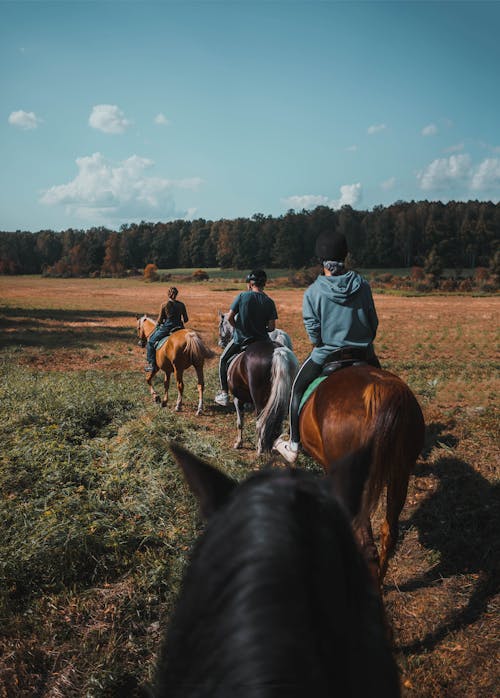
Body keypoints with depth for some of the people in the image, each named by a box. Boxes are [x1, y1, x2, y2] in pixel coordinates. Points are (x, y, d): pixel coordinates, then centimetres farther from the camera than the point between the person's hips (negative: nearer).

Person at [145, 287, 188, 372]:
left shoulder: (164, 305, -7)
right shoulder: (181, 305, 3)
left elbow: (159, 320, -5)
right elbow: (186, 319, 7)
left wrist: (157, 324, 16)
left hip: (166, 327, -4)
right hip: (179, 328, 4)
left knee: (151, 341, 10)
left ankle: (152, 364, 3)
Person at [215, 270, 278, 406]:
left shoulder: (242, 296, -10)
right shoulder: (269, 302, -6)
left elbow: (229, 317, -10)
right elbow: (272, 327, -9)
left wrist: (238, 327, 8)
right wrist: (262, 330, 11)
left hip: (240, 339, -1)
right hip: (261, 340, 1)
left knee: (223, 360, 21)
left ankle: (224, 393, 18)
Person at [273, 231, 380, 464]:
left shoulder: (313, 292, -12)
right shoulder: (362, 285, -5)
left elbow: (313, 332, -11)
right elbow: (373, 322, 1)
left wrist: (320, 346, 9)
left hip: (326, 354, -2)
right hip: (362, 354, 2)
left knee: (298, 389, 17)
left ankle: (293, 446, 18)